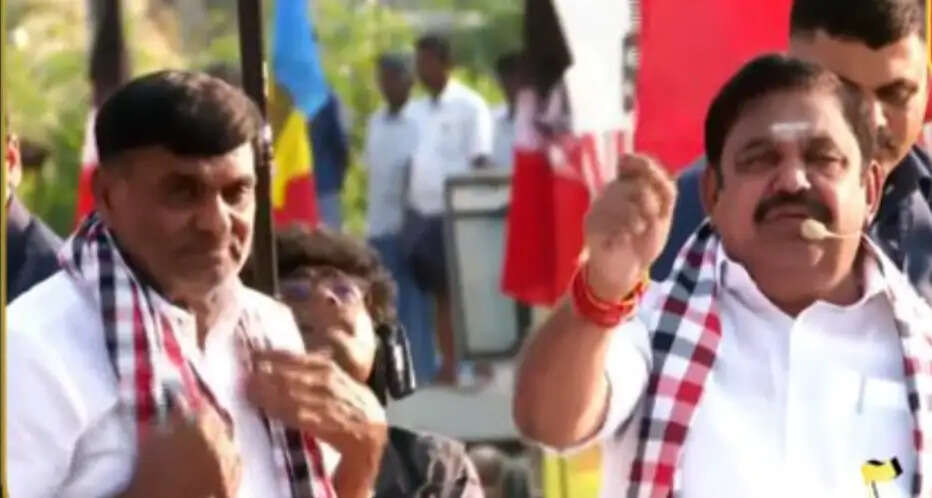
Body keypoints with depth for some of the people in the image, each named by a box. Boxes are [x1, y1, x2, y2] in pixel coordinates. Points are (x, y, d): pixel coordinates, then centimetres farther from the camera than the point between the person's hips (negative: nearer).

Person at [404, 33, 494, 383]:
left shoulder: (469, 106, -3)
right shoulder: (416, 110, 15)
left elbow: (480, 162, -8)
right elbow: (412, 164, 16)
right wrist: (407, 214, 11)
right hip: (422, 213, 6)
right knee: (440, 293, 8)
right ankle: (449, 364, 12)